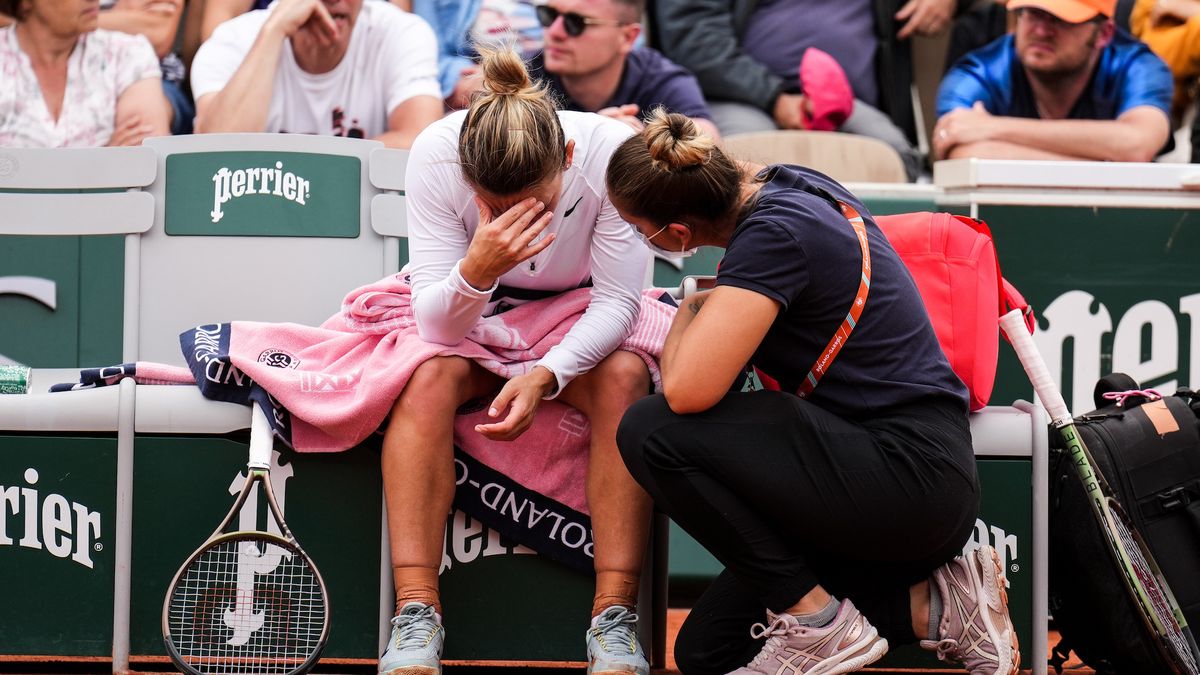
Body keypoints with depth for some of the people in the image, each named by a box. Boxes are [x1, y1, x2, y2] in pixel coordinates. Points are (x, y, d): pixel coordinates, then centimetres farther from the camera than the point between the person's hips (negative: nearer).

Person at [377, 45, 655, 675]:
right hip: (475, 322, 0)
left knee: (624, 376, -31)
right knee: (429, 373, -31)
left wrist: (544, 376, -36)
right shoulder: (435, 155, -27)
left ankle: (614, 619, -27)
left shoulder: (611, 151, -28)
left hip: (583, 332, 0)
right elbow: (436, 326, -24)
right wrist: (476, 272, -46)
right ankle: (416, 617, -30)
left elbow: (616, 301, -20)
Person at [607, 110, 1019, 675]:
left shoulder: (773, 236, -20)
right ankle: (932, 607, 7)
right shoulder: (787, 184, 7)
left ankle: (817, 620, -10)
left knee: (652, 433, -18)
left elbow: (688, 391, -28)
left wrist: (688, 314, -8)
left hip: (910, 476, -10)